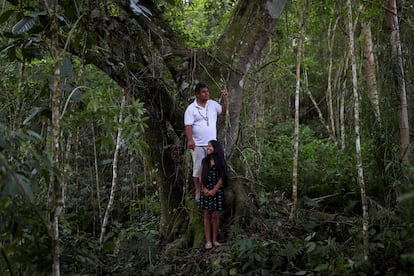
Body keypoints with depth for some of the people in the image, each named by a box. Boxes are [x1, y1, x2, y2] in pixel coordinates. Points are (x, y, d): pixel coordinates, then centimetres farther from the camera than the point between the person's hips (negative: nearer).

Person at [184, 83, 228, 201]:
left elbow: (223, 112, 16)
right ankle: (198, 192, 14)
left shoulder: (213, 104, 6)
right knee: (198, 168, 3)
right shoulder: (191, 108, -7)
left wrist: (223, 98, 6)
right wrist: (190, 140, -24)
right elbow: (188, 125, -13)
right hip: (198, 145, -4)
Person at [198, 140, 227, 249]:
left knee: (215, 216, 1)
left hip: (217, 191, -2)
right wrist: (204, 189, -6)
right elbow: (200, 176, 7)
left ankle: (214, 239, 9)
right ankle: (208, 240, 4)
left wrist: (214, 190, -11)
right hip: (206, 191, 2)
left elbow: (222, 177, -4)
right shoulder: (204, 161, 9)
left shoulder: (220, 162, 1)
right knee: (207, 216, 2)